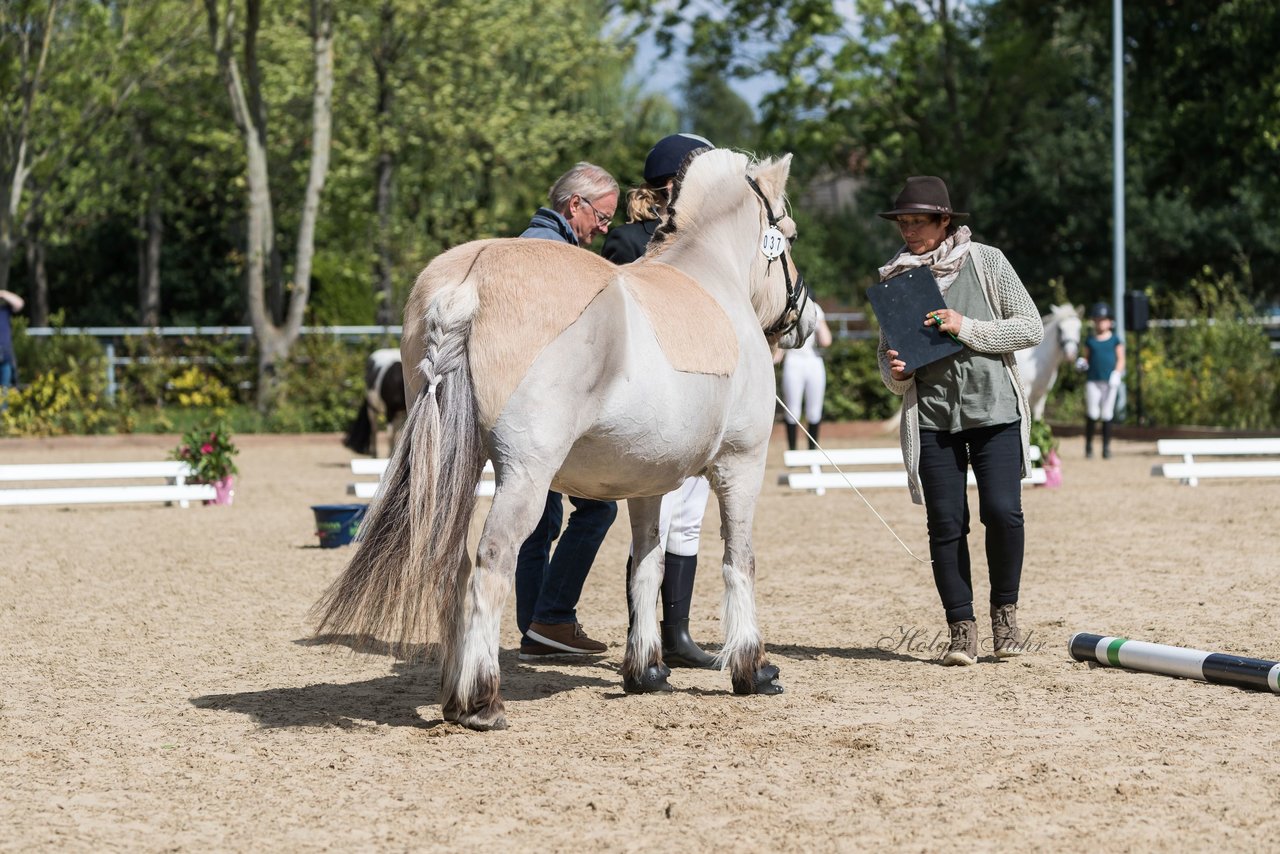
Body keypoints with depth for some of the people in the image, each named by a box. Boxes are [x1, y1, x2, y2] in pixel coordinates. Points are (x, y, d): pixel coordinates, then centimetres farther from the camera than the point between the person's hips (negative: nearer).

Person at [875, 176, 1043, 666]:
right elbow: (887, 349, 17)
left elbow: (1031, 328, -2)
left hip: (994, 408, -2)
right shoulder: (895, 278, 9)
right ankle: (961, 628, 7)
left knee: (1002, 512, -11)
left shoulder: (986, 262, 1)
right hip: (931, 414, 2)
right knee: (945, 523, -2)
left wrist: (966, 328, -13)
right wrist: (894, 373, -7)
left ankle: (1005, 611, 10)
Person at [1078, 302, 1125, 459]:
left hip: (1109, 381, -1)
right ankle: (1088, 445, 6)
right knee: (1092, 415, -6)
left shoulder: (1115, 340, 3)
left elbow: (1121, 359, 4)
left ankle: (1106, 447, 11)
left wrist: (1117, 373, -11)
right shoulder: (1090, 340, 7)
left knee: (1107, 415, 2)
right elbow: (1086, 357, 14)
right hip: (1092, 381, 1)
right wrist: (1082, 362, -8)